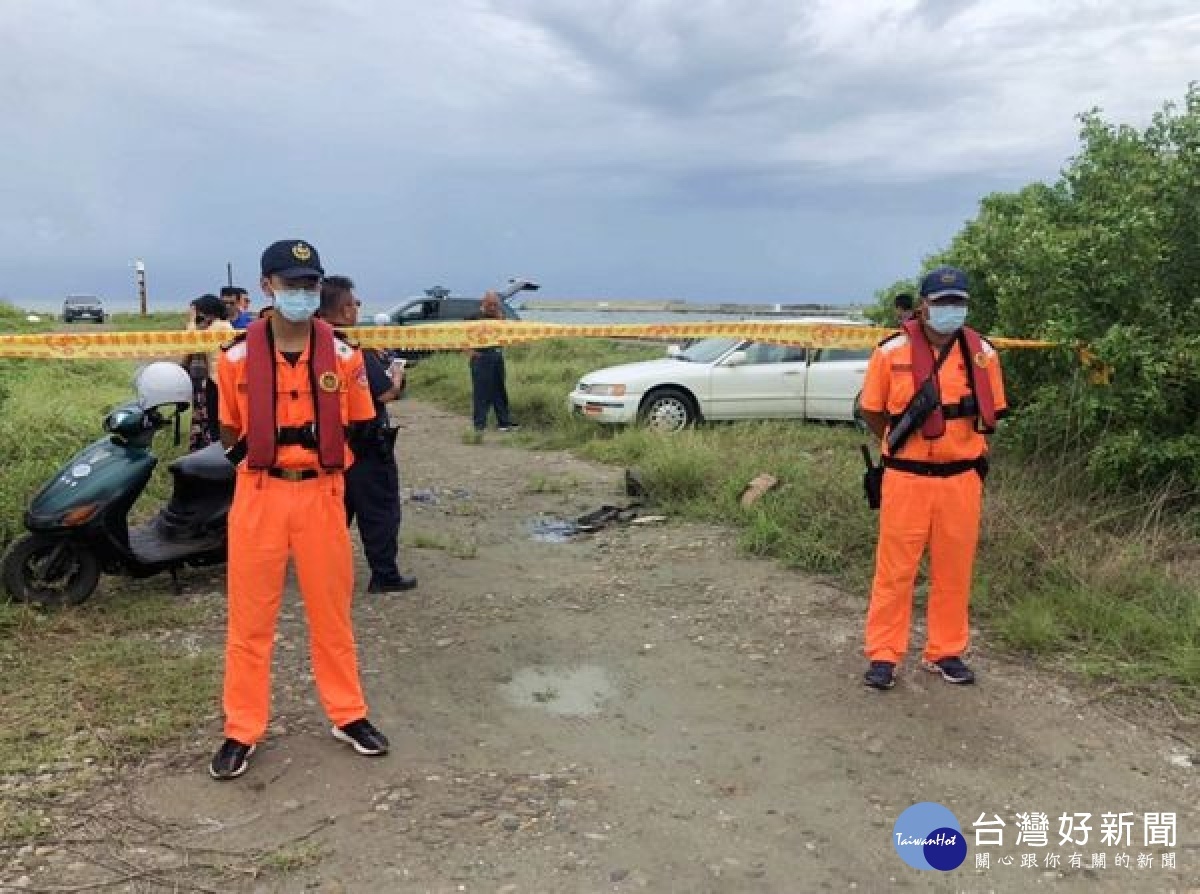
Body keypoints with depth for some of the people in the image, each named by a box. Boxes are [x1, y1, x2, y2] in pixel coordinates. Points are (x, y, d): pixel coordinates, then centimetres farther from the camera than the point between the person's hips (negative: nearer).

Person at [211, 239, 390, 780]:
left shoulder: (343, 355, 0)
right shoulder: (238, 356, -2)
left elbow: (357, 428, 8)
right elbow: (230, 434, 9)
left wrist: (326, 465, 1)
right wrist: (262, 462, -1)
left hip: (322, 495, 1)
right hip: (259, 496, 0)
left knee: (332, 612, 11)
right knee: (250, 617, 6)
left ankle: (347, 715, 26)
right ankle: (242, 731, 20)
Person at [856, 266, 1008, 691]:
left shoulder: (982, 353, 1)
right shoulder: (892, 351, -6)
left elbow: (991, 413, 13)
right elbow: (871, 411, 5)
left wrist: (962, 449, 9)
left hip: (961, 480, 3)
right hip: (907, 479, -2)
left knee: (954, 571, 11)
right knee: (895, 569, 2)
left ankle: (945, 653, 26)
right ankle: (883, 655, 13)